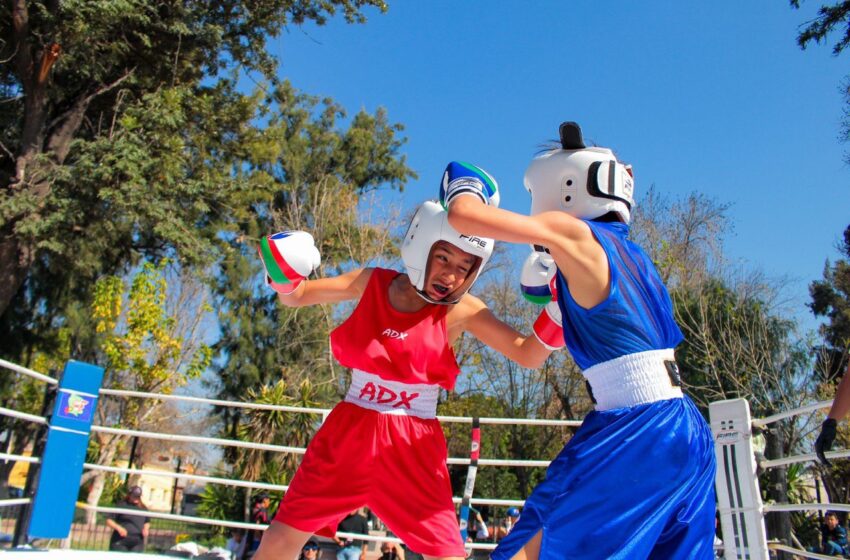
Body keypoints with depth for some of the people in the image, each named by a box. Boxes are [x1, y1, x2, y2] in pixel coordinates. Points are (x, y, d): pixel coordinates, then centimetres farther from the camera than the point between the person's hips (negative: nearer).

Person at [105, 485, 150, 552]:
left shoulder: (143, 508, 14)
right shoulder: (121, 505, -1)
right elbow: (109, 521, -2)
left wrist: (146, 528, 5)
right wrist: (118, 528, -17)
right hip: (120, 543, -4)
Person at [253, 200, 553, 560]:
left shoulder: (461, 310, -9)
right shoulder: (372, 283, -4)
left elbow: (528, 355, -11)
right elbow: (294, 296, 7)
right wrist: (283, 276, -15)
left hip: (412, 448, -1)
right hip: (347, 434, 2)